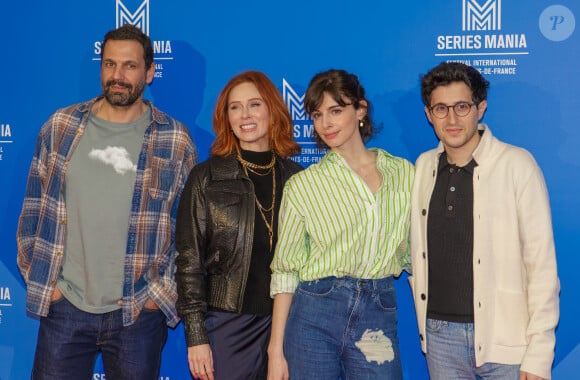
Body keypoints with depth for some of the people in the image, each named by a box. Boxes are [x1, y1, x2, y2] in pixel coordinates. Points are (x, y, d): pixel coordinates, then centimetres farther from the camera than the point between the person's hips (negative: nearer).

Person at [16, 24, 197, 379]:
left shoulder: (175, 140, -2)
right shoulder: (61, 127, 3)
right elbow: (34, 210, 8)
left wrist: (166, 289, -3)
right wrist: (40, 279, 3)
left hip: (139, 314, -1)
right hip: (64, 308, 2)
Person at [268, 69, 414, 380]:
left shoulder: (403, 173, 6)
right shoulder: (303, 184, 1)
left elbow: (412, 252, 13)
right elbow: (285, 271, 0)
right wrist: (275, 350, -4)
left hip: (379, 314, 1)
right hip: (314, 312, -1)